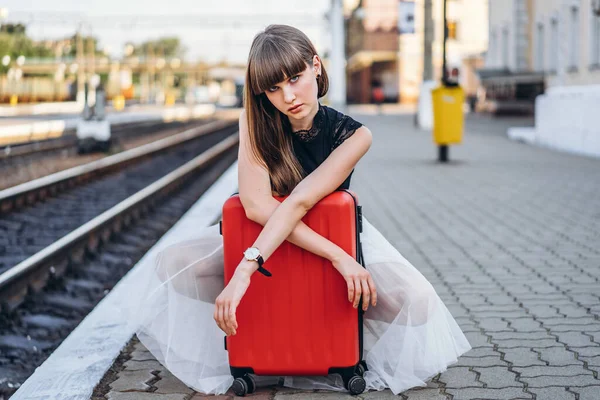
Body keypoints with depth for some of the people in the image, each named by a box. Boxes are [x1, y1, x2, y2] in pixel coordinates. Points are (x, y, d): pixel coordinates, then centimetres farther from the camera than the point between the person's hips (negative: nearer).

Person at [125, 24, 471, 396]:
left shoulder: (352, 134, -23)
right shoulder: (256, 119, -19)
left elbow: (299, 203, -37)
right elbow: (256, 204, -34)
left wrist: (243, 273, -48)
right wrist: (337, 256, -41)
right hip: (263, 236, 2)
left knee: (417, 301, -29)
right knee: (172, 266, -24)